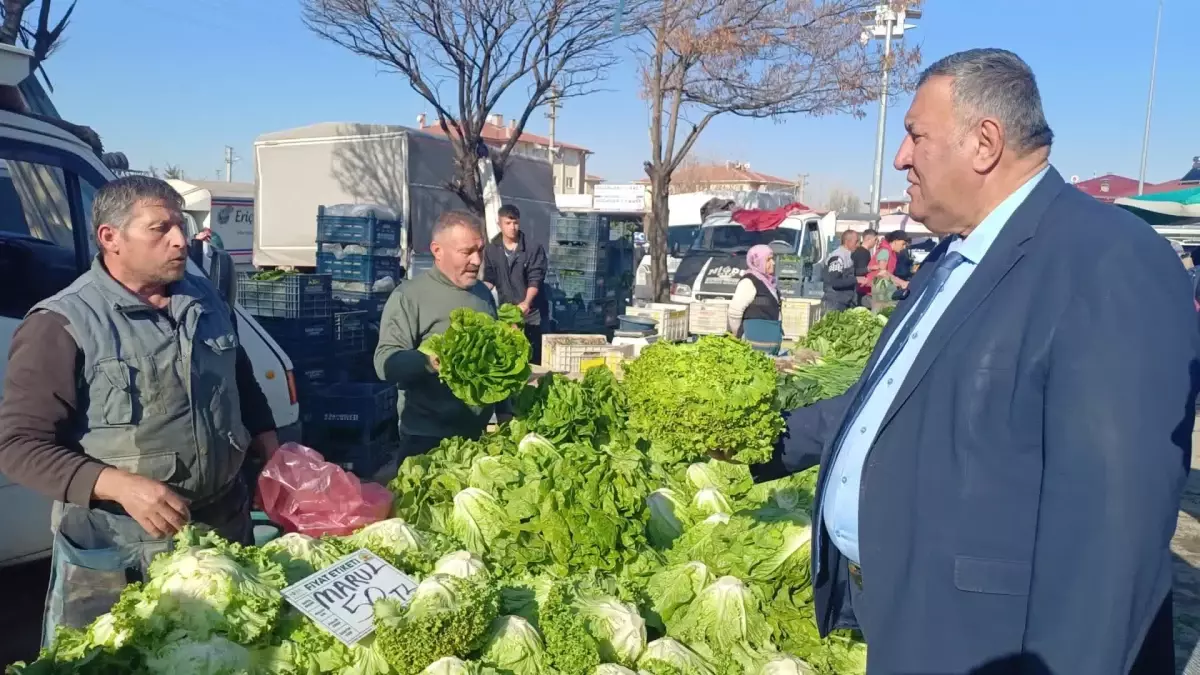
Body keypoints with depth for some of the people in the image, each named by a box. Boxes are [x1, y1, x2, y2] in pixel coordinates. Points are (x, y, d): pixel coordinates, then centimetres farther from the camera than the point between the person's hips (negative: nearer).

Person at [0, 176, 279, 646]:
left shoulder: (207, 300, 5)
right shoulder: (63, 326, -15)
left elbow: (244, 386, 17)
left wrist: (274, 458, 5)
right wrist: (122, 486, -28)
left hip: (226, 523, 6)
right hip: (113, 552, -5)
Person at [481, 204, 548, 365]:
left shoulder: (534, 248, -4)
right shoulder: (491, 250, 4)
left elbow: (535, 279, -11)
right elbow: (489, 279, 8)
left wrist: (526, 302, -27)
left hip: (531, 313, -2)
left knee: (533, 358, 0)